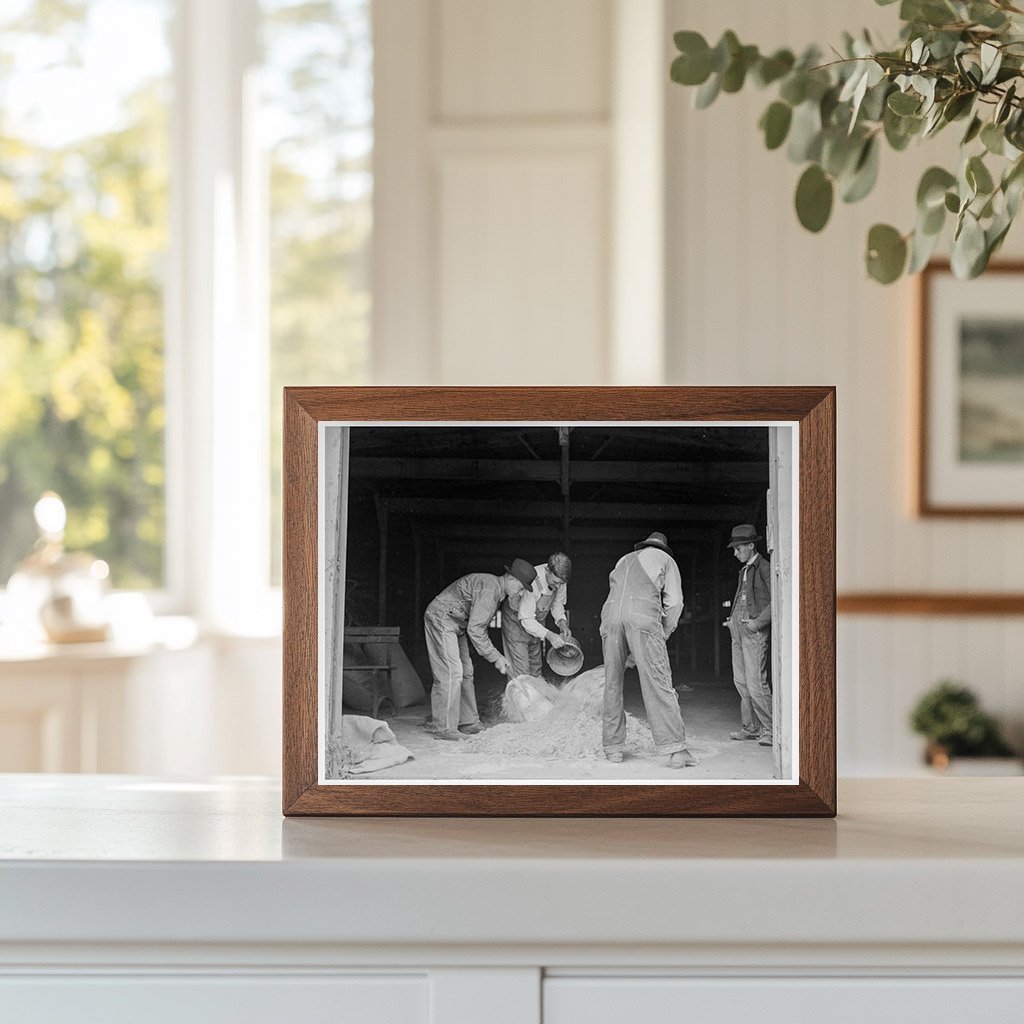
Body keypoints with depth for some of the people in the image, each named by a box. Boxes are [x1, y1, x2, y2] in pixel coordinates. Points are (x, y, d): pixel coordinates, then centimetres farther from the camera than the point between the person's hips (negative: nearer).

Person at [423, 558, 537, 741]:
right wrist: (495, 657, -19)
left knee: (465, 672, 12)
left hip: (455, 625, 11)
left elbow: (479, 628, 16)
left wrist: (496, 655, 8)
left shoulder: (496, 590, 10)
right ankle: (443, 727, -13)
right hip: (441, 618, -11)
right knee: (451, 673, -15)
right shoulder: (489, 589, -23)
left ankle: (467, 722, 18)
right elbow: (474, 629, -25)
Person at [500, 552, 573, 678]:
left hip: (536, 620, 7)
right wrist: (548, 635, -41)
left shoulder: (559, 579, -19)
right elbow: (526, 619, -33)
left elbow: (557, 604, 1)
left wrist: (561, 622, -18)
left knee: (536, 667, 13)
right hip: (516, 619, -7)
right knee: (521, 672, -9)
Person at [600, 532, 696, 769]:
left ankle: (613, 747, 14)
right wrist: (664, 634, 27)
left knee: (612, 683, 12)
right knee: (658, 683, -7)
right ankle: (676, 749, -11)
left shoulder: (623, 561, 36)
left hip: (610, 614, 4)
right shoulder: (664, 559, 25)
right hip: (643, 615, -4)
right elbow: (674, 602, 16)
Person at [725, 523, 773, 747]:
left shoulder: (764, 568, -6)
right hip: (738, 629, 9)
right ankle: (750, 727, 15)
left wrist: (759, 621, -16)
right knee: (741, 681, 8)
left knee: (755, 682, -12)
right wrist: (732, 618, 15)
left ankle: (770, 729, -6)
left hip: (754, 630, -9)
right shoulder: (744, 571, 19)